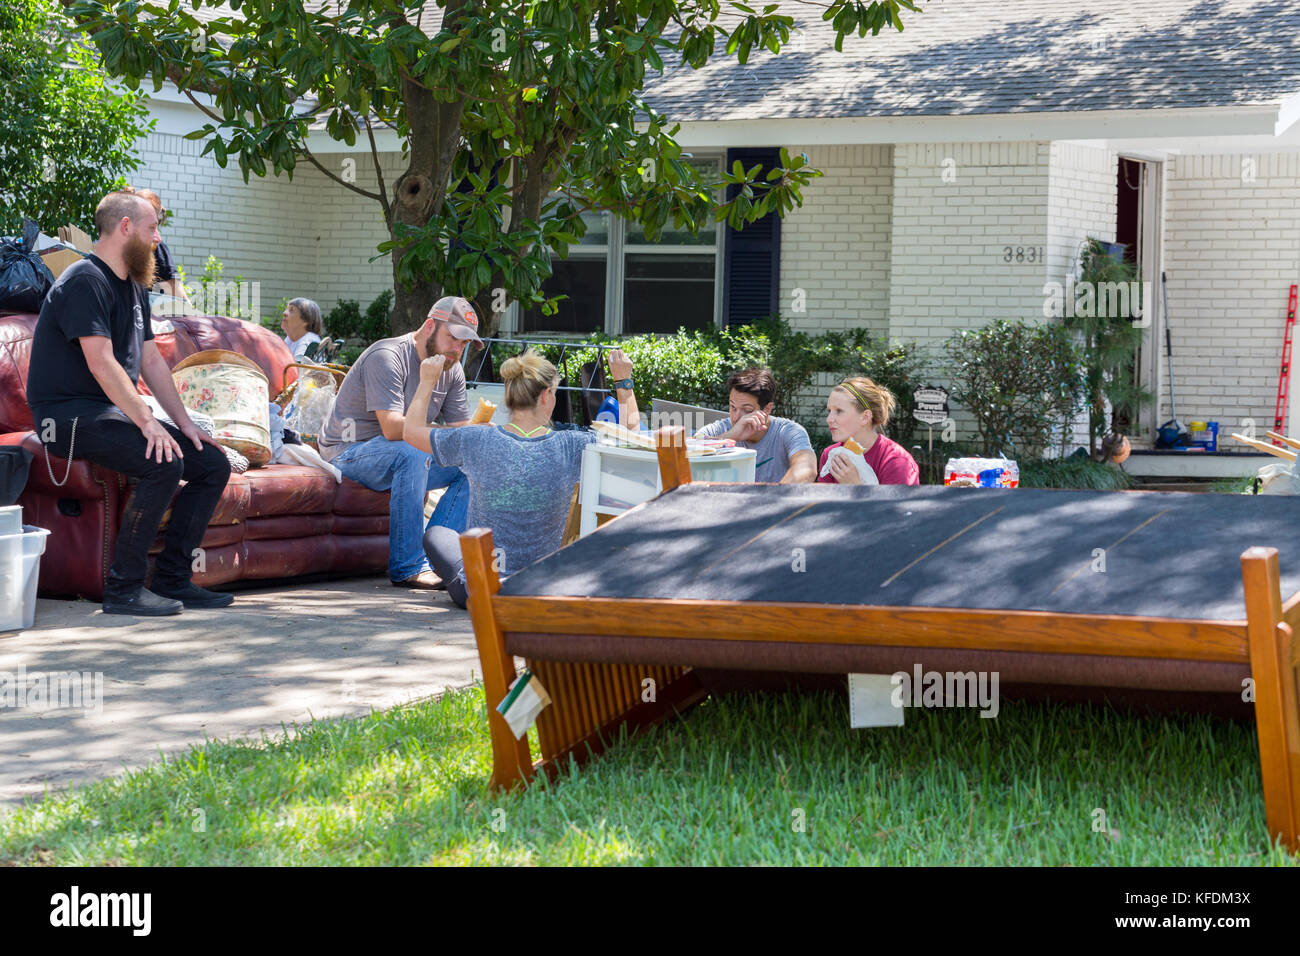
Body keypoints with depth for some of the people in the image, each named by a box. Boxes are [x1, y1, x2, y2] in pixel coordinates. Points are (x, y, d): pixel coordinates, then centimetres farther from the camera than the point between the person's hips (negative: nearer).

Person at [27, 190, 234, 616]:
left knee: (213, 464, 0)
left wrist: (184, 422, 8)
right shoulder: (84, 281, -14)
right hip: (68, 415, -10)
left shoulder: (134, 288, 17)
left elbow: (151, 361, 18)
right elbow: (101, 363, -23)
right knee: (166, 462, -31)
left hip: (115, 412, 10)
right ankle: (123, 589, -25)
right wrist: (146, 421, -28)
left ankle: (171, 579, 1)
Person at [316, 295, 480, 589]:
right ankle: (407, 567, -32)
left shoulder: (452, 371, 7)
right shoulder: (387, 357, -20)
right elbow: (394, 429, -30)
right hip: (349, 453, -8)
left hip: (406, 457, 8)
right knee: (411, 455, -37)